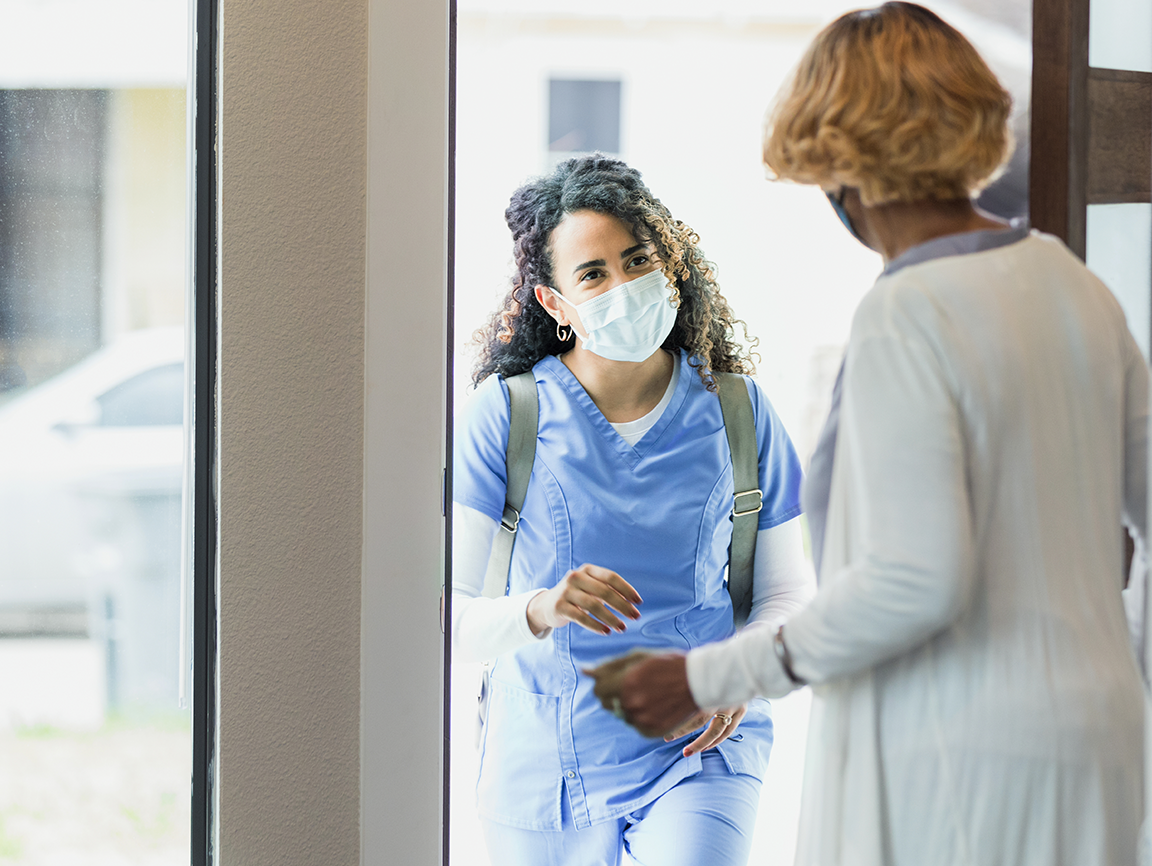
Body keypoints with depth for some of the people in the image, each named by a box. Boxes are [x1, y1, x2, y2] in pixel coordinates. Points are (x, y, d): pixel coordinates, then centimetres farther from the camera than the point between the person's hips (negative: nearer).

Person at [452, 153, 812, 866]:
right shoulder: (506, 414, -8)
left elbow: (788, 589, 10)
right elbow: (443, 615, -12)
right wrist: (538, 611, -31)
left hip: (701, 750, 0)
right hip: (545, 767, 0)